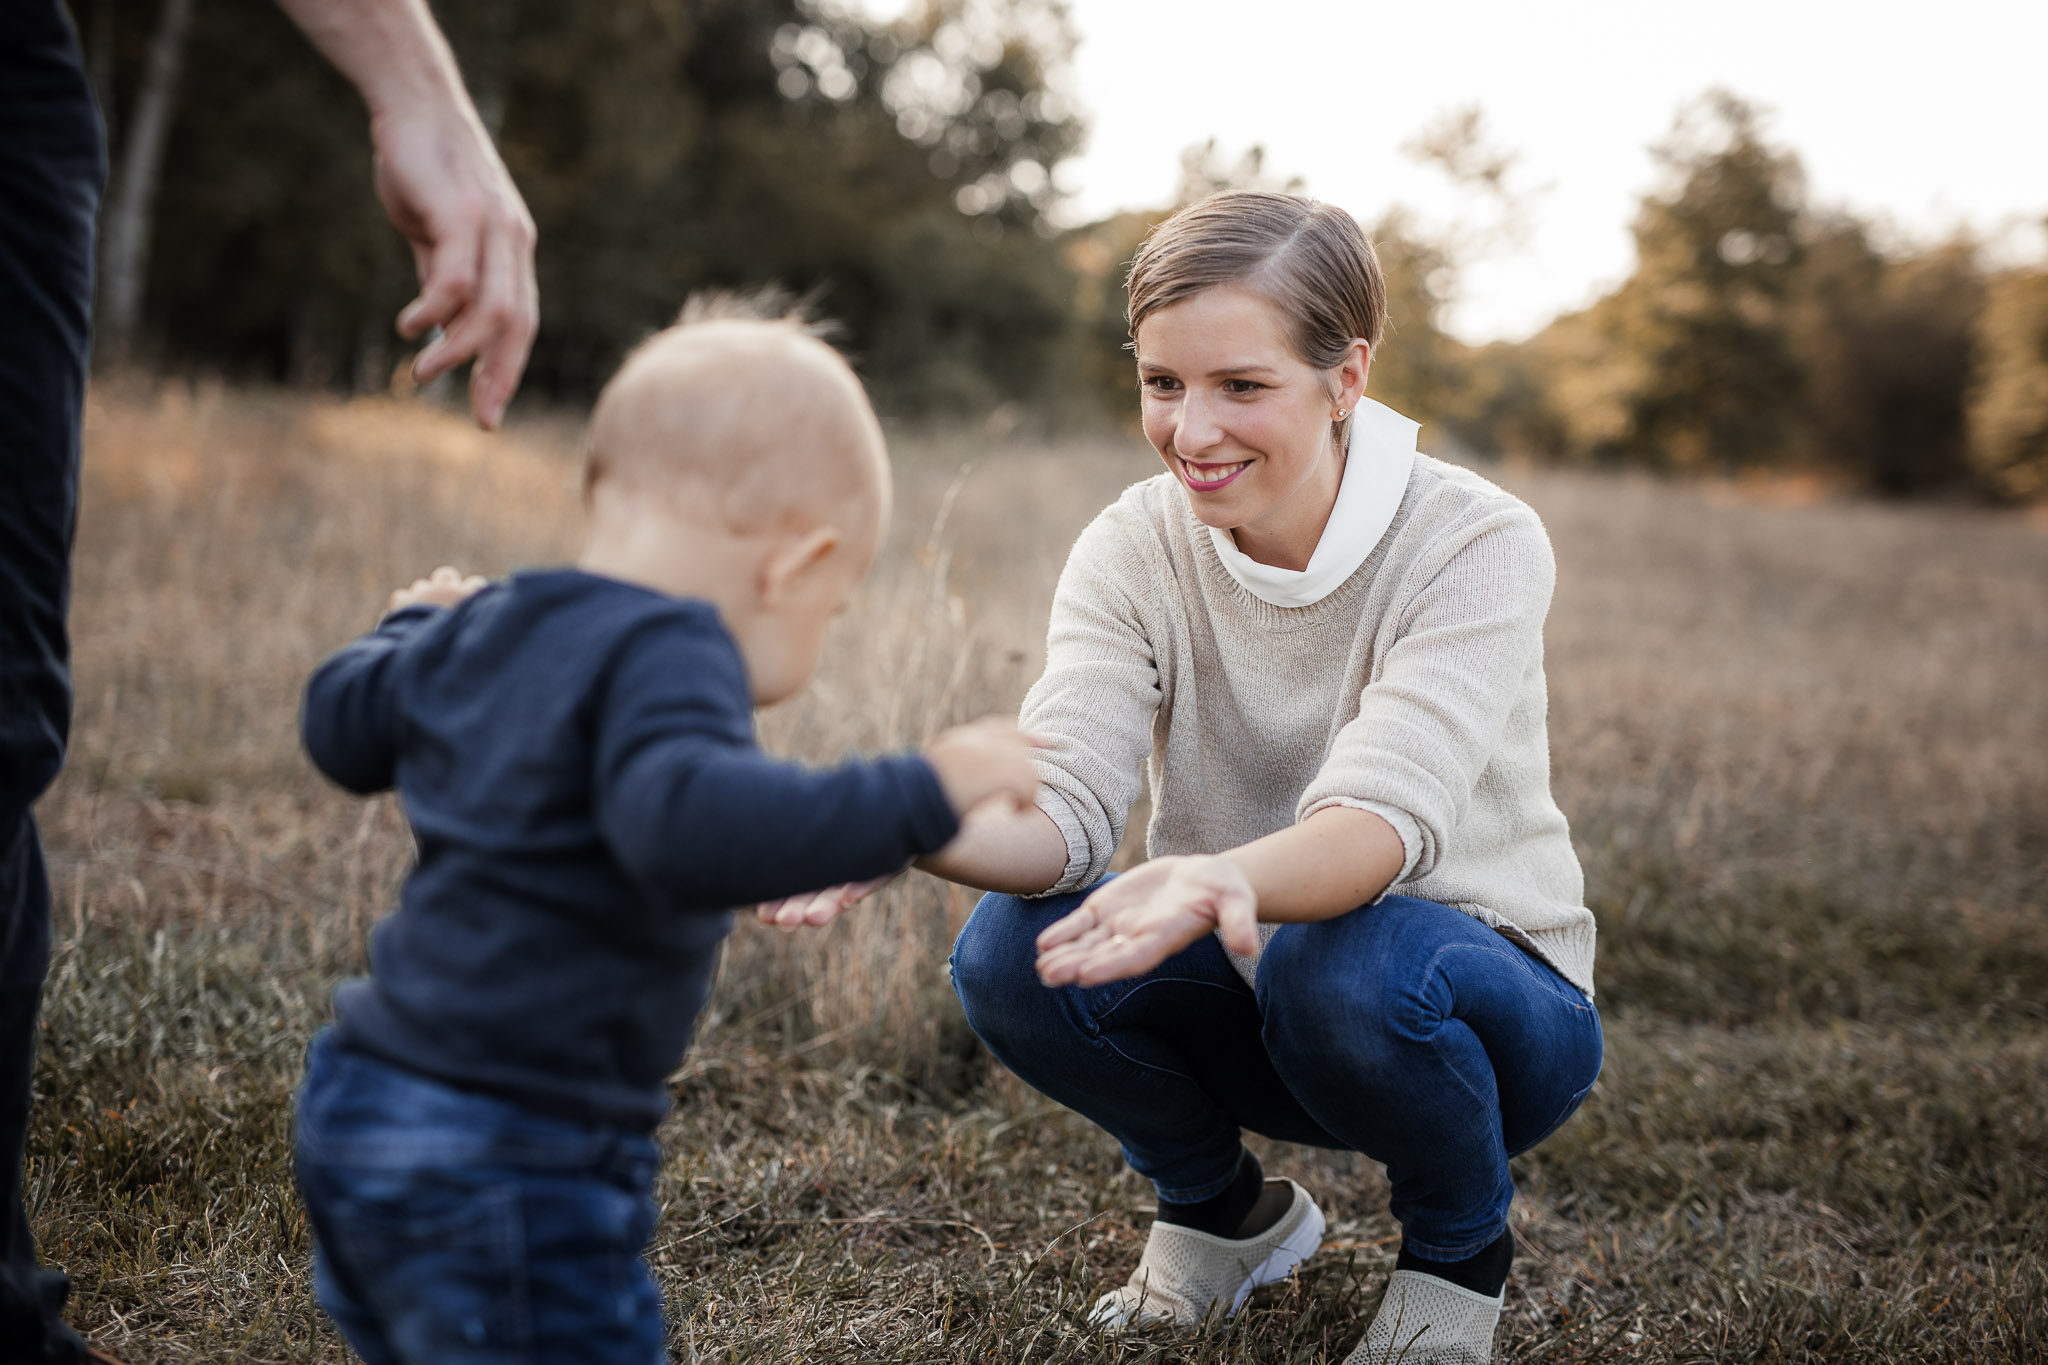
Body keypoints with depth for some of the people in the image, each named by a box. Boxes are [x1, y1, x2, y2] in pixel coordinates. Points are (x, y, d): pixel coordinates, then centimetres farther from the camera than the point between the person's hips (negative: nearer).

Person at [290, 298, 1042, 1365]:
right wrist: (921, 797, -34)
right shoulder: (665, 652, -19)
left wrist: (418, 627, 45)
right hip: (503, 1169, -10)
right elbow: (685, 820, -38)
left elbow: (342, 724, 27)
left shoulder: (485, 630, 9)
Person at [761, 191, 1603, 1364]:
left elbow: (1385, 815, -36)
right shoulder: (1135, 551, -10)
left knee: (1344, 956, -36)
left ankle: (1463, 1248, -2)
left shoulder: (1478, 544, -21)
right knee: (1011, 952, -24)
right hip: (1254, 1000, 3)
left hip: (1477, 1003, -3)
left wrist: (1222, 881, -59)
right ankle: (1228, 1210, 7)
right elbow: (1068, 802, -24)